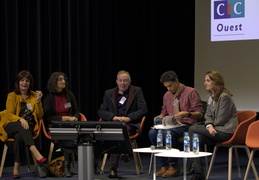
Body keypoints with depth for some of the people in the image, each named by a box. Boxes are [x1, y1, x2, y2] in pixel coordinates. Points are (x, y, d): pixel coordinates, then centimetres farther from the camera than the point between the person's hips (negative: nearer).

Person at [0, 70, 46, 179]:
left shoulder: (34, 95, 12)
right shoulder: (12, 96, 6)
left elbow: (40, 116, 5)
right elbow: (9, 114, -5)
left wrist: (38, 101, -11)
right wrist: (20, 120, -25)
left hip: (28, 129, 1)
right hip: (11, 127, -1)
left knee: (19, 137, -36)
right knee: (21, 126, -38)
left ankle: (16, 168, -41)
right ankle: (36, 153, -56)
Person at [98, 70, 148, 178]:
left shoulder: (137, 91, 13)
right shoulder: (109, 93, 19)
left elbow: (143, 109, 4)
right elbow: (101, 111, 13)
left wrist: (128, 118, -10)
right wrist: (113, 117, -7)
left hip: (130, 124, -2)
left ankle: (113, 167, -43)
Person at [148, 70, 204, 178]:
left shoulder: (191, 92, -3)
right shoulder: (167, 95, 16)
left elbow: (200, 114, -7)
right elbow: (164, 112, 30)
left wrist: (187, 114, -26)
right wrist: (160, 117, 6)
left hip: (187, 126, -6)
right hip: (171, 125, 6)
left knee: (166, 133, -35)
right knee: (152, 132, -24)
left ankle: (174, 166, -22)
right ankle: (164, 165, -17)